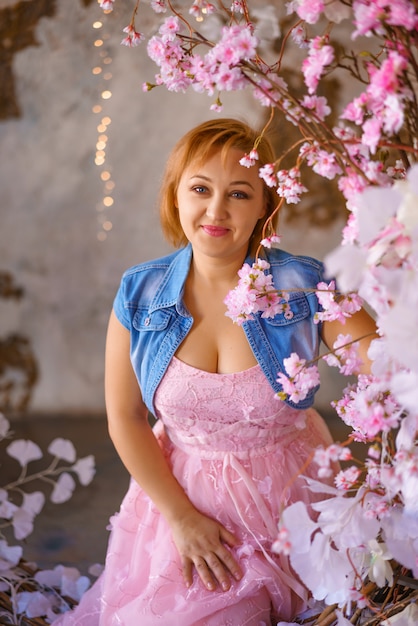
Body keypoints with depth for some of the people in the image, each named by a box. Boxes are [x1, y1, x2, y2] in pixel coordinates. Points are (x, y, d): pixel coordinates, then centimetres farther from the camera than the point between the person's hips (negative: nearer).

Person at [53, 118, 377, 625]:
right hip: (181, 493, 2)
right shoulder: (139, 294, -7)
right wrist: (180, 517, -5)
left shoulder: (303, 285, -13)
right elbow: (125, 418, -2)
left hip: (287, 502, -2)